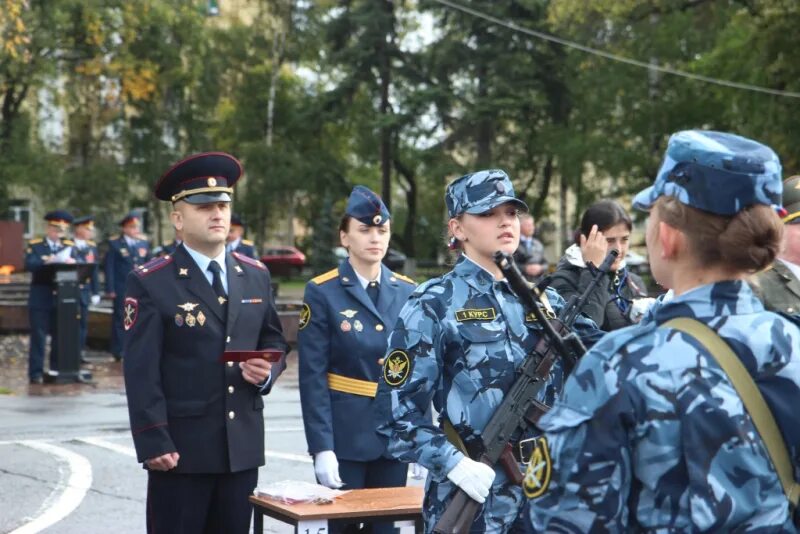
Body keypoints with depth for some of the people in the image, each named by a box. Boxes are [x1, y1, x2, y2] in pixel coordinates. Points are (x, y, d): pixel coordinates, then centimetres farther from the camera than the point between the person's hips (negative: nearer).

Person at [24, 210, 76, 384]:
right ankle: (36, 373, 0)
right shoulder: (35, 245, 4)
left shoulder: (70, 246, 14)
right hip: (41, 298, -3)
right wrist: (47, 261, -28)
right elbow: (28, 265, -13)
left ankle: (58, 370, 15)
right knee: (38, 337, -2)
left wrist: (72, 262, -19)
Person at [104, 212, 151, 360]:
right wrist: (110, 289, -9)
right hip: (122, 291, -4)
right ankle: (118, 352, 6)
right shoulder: (114, 244, 2)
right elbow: (109, 267, -2)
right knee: (120, 320, 0)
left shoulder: (144, 244, 14)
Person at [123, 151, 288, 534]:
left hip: (243, 445, 5)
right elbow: (141, 373, -10)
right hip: (181, 447, -5)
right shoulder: (150, 283, -6)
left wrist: (267, 370, -4)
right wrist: (153, 443, -16)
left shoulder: (256, 275, 10)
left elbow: (273, 341, 19)